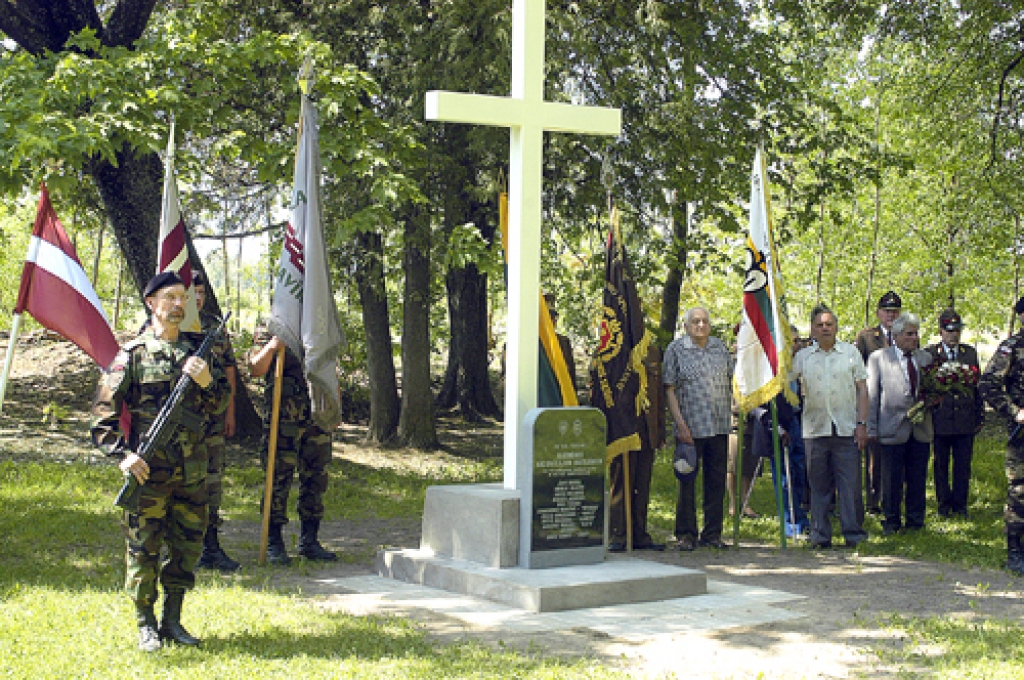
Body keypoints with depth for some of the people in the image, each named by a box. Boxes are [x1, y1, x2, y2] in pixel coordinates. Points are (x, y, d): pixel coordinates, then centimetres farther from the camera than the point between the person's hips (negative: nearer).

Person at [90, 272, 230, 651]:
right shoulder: (133, 355, -2)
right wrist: (123, 454, -15)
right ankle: (145, 625, 16)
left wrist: (207, 382, -8)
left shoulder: (197, 351, 10)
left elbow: (219, 405, 13)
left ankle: (172, 621, 23)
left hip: (191, 474, 4)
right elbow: (103, 414, -4)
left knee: (187, 549, 10)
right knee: (144, 551, 2)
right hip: (148, 472, -4)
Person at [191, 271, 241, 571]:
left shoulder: (216, 326, 13)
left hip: (212, 419, 4)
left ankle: (211, 547, 14)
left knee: (212, 482, 7)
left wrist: (229, 410, 11)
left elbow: (229, 369, 15)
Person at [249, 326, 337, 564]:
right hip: (283, 420, -5)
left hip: (317, 418, 5)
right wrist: (270, 348, -24)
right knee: (278, 480, -4)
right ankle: (274, 543, 3)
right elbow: (256, 369, -6)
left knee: (316, 481, 7)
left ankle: (310, 541, 17)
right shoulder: (268, 331, 4)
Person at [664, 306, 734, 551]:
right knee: (687, 480, 0)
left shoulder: (720, 347, 13)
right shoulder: (676, 349, 1)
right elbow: (669, 390, -3)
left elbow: (733, 379, 25)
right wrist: (680, 424, -11)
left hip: (720, 427, 4)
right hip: (691, 427, -4)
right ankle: (686, 534, 9)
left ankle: (712, 533, 15)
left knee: (717, 481, 6)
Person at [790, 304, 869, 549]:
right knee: (819, 486, 6)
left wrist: (862, 424, -2)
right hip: (815, 429, 1)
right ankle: (820, 535, 12)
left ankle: (854, 534, 6)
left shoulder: (851, 352, 8)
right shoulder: (802, 357, 9)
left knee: (851, 485, -1)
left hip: (846, 429, -1)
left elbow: (862, 389, 6)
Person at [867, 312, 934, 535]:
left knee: (918, 478, 7)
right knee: (892, 480, 1)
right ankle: (891, 521, 13)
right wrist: (871, 429, -5)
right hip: (893, 429, -3)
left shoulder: (926, 358, 13)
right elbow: (871, 395, 0)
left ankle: (915, 520, 18)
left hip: (920, 430, 4)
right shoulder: (878, 358, 1)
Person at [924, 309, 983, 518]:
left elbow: (978, 386, 13)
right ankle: (944, 503, 17)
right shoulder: (929, 354, 1)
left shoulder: (970, 353, 10)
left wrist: (980, 416, 10)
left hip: (965, 421, 2)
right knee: (940, 465, 6)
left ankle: (960, 504, 16)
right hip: (940, 420, -2)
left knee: (963, 465, 5)